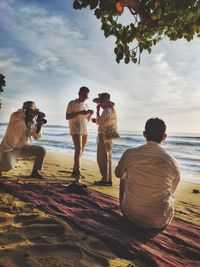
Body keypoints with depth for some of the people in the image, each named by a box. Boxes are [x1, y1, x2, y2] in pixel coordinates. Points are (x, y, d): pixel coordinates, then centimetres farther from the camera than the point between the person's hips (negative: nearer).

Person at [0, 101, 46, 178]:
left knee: (41, 150, -8)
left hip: (23, 147, 6)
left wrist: (39, 125, -13)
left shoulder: (32, 123, 0)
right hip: (9, 148, -6)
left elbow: (36, 137, 3)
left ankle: (35, 172, 7)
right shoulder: (16, 117, -16)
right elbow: (16, 113, -40)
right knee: (8, 166, -31)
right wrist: (37, 112, -41)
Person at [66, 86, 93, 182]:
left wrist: (90, 114, -2)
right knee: (78, 150, -18)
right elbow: (67, 117, -9)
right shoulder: (72, 103, -1)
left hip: (84, 131, 7)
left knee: (80, 151, 6)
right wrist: (79, 112, -19)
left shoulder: (86, 105, 18)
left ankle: (74, 171, 16)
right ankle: (78, 174, -20)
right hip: (76, 130, -7)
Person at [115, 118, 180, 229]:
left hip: (131, 215, 0)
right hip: (159, 222, 1)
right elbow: (172, 190, 7)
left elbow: (118, 174, 6)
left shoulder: (130, 153, -15)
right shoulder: (172, 163, -12)